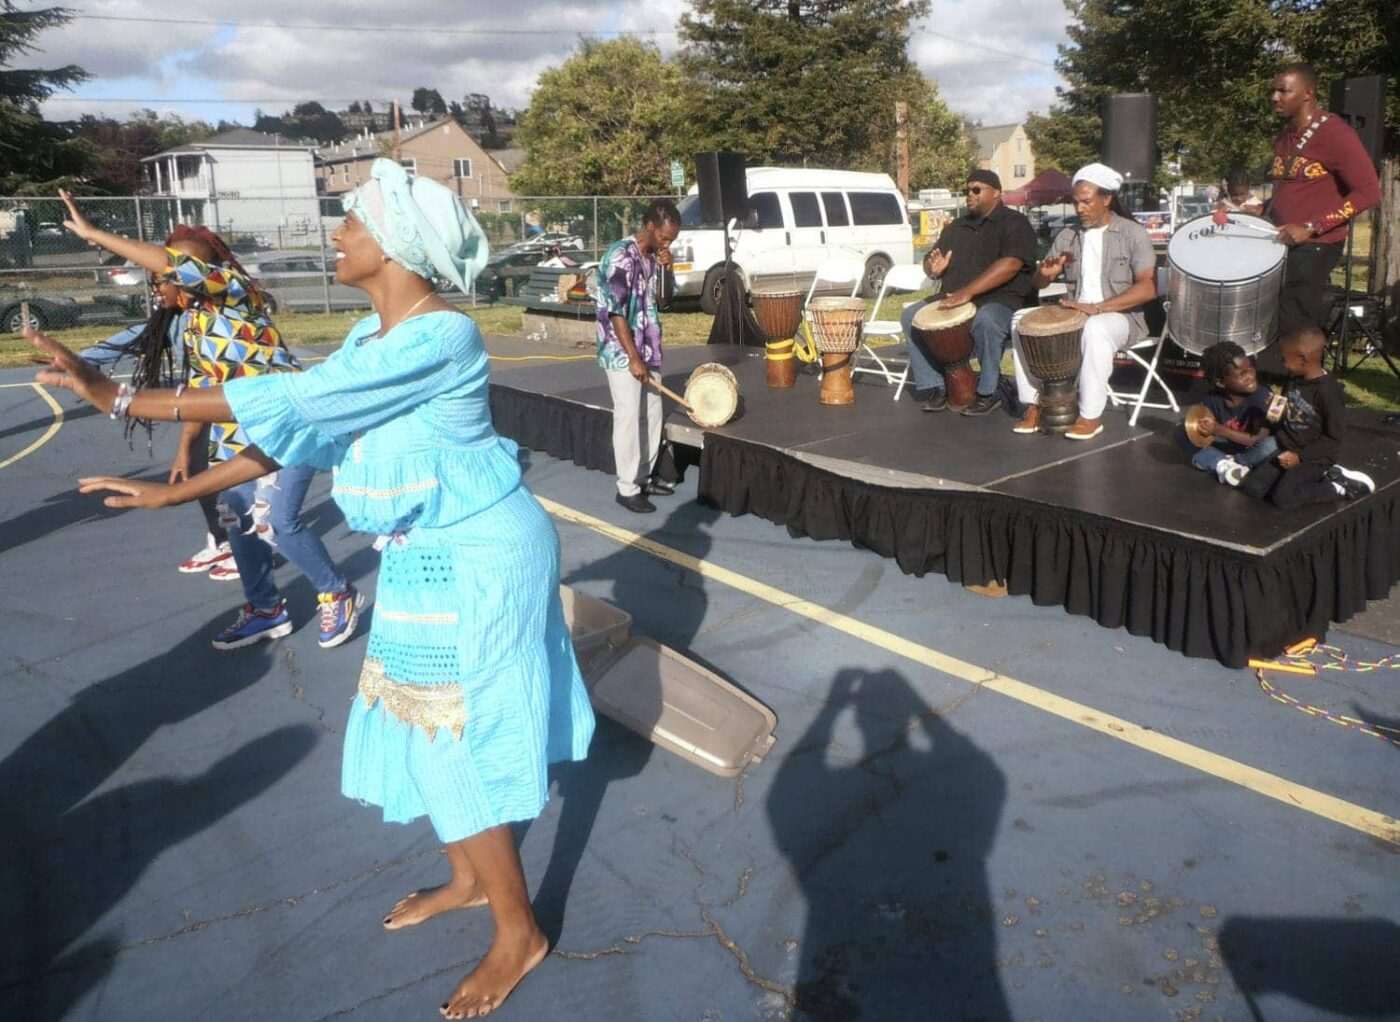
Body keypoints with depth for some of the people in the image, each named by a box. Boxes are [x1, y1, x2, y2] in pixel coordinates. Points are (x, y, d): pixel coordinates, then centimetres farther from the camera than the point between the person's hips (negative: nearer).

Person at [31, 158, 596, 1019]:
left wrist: (121, 398, -24)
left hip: (476, 561, -9)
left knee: (457, 740, 0)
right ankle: (469, 878, 41)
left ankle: (520, 933, 20)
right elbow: (303, 428, 10)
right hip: (429, 559, 9)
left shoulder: (441, 337, -24)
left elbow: (296, 402, -29)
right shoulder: (373, 336, 6)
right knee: (426, 728, 19)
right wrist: (175, 492, 9)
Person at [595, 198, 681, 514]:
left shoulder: (653, 256, 7)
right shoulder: (621, 257, -18)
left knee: (652, 415, 13)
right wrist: (633, 358, -22)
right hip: (622, 353, -8)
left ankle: (645, 477, 26)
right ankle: (627, 488, 4)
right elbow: (615, 312, -21)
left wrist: (665, 269, 1)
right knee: (629, 418, -4)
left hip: (648, 350, 9)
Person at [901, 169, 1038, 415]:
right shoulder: (957, 227, 18)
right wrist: (934, 269, -7)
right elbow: (929, 262, 21)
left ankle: (989, 393, -20)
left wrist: (968, 292, -31)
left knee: (985, 320, -39)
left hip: (1002, 301, -7)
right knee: (912, 316, -12)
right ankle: (934, 386, -8)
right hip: (954, 300, 7)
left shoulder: (1014, 224, -4)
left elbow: (1010, 264, -21)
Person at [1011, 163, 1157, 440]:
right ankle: (1034, 405, -13)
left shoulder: (1133, 233, -6)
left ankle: (1091, 416, -28)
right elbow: (1038, 283, 13)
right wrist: (1046, 273, -14)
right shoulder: (1067, 236, 9)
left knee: (1095, 329, -39)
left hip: (1121, 316, -5)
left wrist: (1097, 308, -26)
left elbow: (1149, 288, -16)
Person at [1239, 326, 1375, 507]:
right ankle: (1321, 477, 5)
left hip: (1313, 458, -8)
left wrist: (1300, 457, -21)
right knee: (1251, 486, -8)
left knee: (1282, 497, -25)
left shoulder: (1328, 391, -22)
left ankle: (1340, 487, -3)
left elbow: (1334, 438, -18)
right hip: (1285, 450, 8)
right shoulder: (1294, 380, 2)